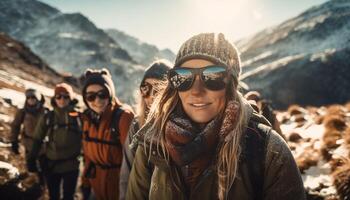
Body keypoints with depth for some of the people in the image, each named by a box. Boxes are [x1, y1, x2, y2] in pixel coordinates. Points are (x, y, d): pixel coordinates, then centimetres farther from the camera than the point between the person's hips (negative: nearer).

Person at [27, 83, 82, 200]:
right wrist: (31, 159, 2)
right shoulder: (47, 118, -3)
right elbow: (37, 140, 4)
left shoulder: (78, 116, -8)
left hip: (71, 166, -1)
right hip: (51, 165, 2)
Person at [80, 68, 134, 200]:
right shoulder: (88, 117, 0)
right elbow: (88, 153, 7)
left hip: (119, 181, -6)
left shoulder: (123, 115, -21)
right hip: (97, 183, 6)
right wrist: (86, 184, 9)